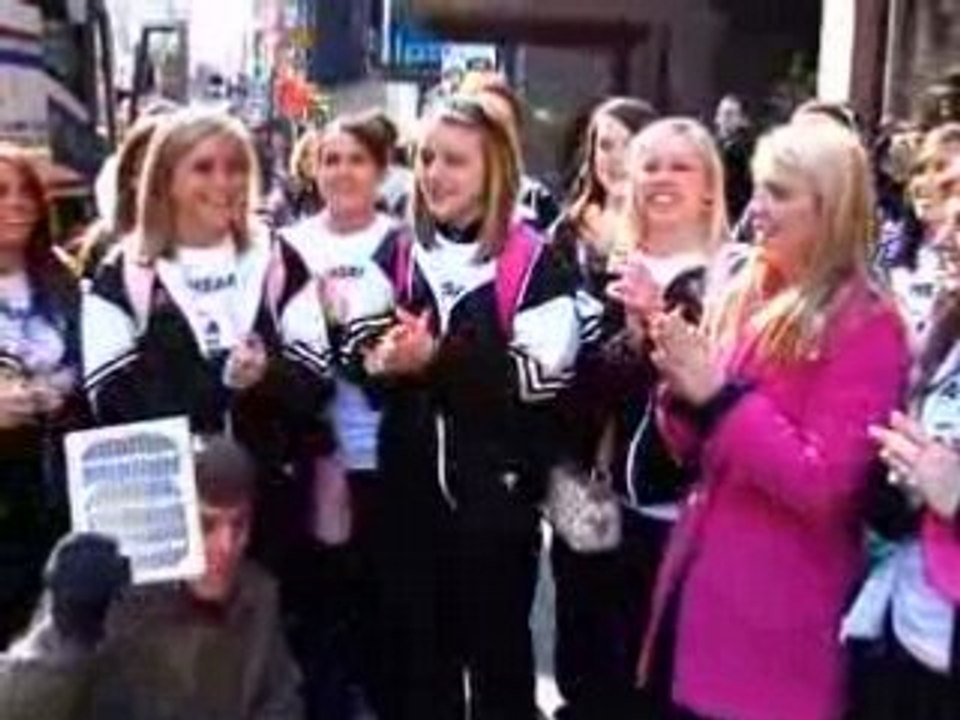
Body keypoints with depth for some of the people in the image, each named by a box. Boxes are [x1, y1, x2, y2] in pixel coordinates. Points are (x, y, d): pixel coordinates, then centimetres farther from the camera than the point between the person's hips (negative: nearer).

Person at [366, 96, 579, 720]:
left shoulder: (533, 262, -9)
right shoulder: (402, 256, 10)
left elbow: (545, 375, -19)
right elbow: (375, 358, 16)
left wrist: (438, 359, -23)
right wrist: (385, 361, -7)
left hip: (497, 489, -5)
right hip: (413, 485, 5)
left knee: (498, 644, 11)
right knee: (416, 643, 16)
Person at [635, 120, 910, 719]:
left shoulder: (867, 327, -12)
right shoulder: (740, 298, 7)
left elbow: (822, 486, -18)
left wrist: (721, 395, -20)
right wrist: (683, 390, -7)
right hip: (699, 581, 6)